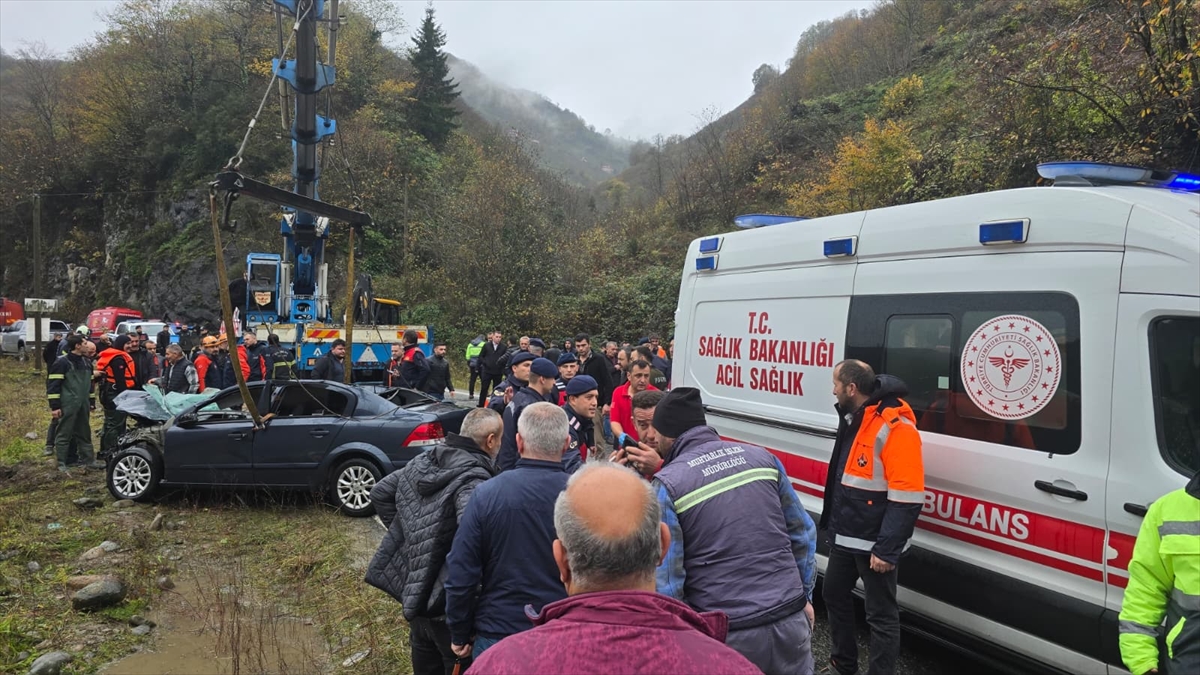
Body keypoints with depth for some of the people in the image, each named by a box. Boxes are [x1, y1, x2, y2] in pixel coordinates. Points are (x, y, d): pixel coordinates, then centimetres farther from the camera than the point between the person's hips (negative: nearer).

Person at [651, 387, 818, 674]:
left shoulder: (668, 484, -11)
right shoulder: (761, 457, 3)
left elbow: (664, 580, -11)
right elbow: (802, 533, 10)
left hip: (727, 636, -4)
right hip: (790, 621, 4)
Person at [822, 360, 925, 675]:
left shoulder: (896, 428, -22)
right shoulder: (852, 420, 7)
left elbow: (906, 501, -23)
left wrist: (886, 550, -24)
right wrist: (833, 526, 19)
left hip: (874, 543, -10)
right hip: (845, 536, 10)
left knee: (881, 615, 3)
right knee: (834, 594, 22)